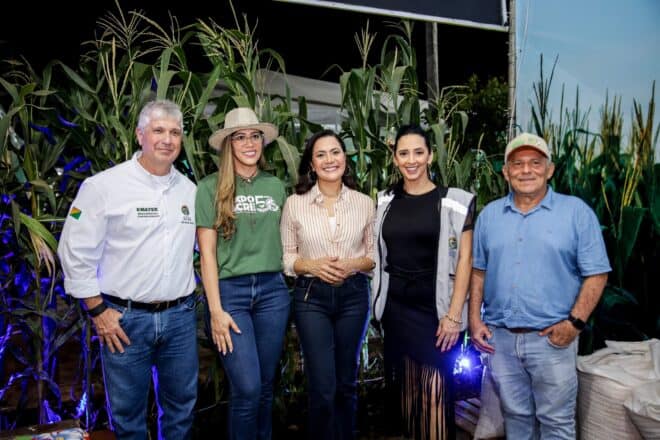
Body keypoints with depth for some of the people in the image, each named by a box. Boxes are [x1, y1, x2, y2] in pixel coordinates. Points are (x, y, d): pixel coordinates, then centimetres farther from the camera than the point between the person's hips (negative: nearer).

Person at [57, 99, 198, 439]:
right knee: (127, 412, 12)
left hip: (181, 316, 4)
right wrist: (98, 311, -7)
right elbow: (76, 252, -6)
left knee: (181, 406, 17)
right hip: (124, 319, -3)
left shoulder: (189, 189, 7)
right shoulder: (104, 186, -7)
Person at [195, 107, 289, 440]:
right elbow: (207, 251, -5)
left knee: (266, 386, 12)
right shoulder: (211, 187, -3)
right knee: (246, 389, -5)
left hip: (273, 290, 4)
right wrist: (216, 309, -9)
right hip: (230, 290, -3)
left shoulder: (275, 186, 9)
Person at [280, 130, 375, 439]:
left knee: (347, 383, 16)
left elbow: (375, 255, 6)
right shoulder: (294, 203, -3)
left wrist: (353, 265, -14)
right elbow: (285, 257, 1)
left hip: (353, 296, 2)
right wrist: (313, 266, -16)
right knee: (323, 388, 0)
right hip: (311, 297, -2)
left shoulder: (365, 203, 1)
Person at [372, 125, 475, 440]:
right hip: (395, 308, 4)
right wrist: (379, 303, 8)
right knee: (402, 385, 13)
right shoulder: (385, 201, 7)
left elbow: (465, 259, -7)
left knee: (434, 389, -2)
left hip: (435, 309, -3)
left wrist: (454, 314, -12)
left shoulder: (454, 201, -4)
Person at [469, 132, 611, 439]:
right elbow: (478, 271, 10)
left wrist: (575, 322, -13)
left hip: (552, 338, -3)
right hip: (498, 337, 3)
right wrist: (475, 319, 2)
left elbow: (596, 274, -5)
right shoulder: (489, 215, 6)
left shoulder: (576, 211, -4)